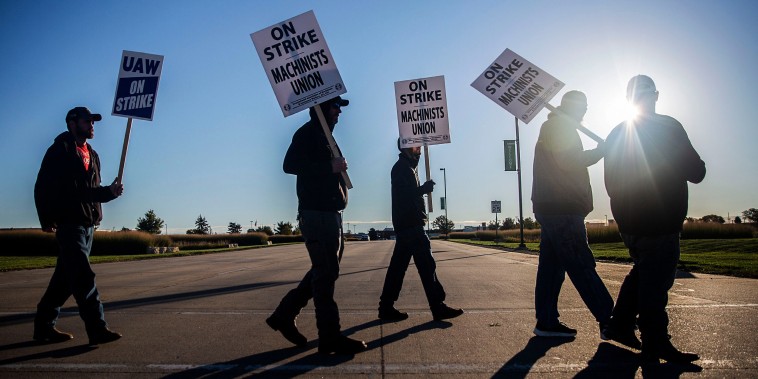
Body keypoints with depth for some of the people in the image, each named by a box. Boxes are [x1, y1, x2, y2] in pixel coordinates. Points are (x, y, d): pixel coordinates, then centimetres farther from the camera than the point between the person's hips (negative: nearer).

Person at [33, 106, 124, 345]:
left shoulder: (92, 155, 20)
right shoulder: (60, 150, -3)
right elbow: (42, 187, -7)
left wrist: (110, 191, 1)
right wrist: (47, 219, -13)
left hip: (88, 225, 8)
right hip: (69, 224, -8)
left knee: (66, 278, 12)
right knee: (84, 278, -12)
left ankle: (44, 326, 23)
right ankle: (97, 329, -13)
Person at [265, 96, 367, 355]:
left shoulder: (324, 136, 22)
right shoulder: (308, 133, -7)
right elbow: (290, 164, -21)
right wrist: (330, 166, -23)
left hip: (330, 212, 10)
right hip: (317, 213, -10)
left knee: (325, 271, 15)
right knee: (325, 273, -7)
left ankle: (284, 314, 22)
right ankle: (330, 337, 0)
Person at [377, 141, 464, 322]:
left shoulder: (406, 167, 22)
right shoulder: (403, 167, -9)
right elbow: (405, 195, -19)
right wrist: (425, 188, -11)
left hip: (405, 225, 11)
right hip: (410, 224, -10)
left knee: (398, 266, 9)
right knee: (426, 264, -8)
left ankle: (386, 307, 11)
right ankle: (438, 307, -4)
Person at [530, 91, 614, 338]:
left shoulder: (553, 126, 25)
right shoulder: (559, 126, -6)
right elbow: (568, 162, -17)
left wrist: (598, 151, 13)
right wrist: (600, 151, -7)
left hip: (552, 207, 10)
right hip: (561, 208, -10)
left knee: (552, 264, 8)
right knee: (581, 265, -7)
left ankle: (546, 322, 10)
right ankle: (609, 320, -3)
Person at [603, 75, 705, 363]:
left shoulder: (615, 135, 7)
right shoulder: (667, 128, -10)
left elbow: (610, 183, 12)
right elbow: (696, 173, -9)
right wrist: (698, 166, 14)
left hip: (628, 223, 7)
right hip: (661, 223, -7)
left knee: (642, 272, 22)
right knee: (656, 281, -2)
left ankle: (619, 324, 27)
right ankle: (655, 344, 3)